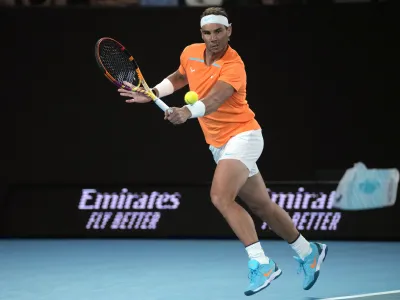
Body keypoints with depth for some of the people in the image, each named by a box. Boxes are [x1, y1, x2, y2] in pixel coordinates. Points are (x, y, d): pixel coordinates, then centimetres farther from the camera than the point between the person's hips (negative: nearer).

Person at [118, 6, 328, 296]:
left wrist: (188, 112, -58)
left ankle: (261, 263, -24)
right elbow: (179, 78, 22)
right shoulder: (191, 53, -1)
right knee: (262, 206, 15)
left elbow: (214, 99, -40)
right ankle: (308, 252, 32)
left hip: (242, 136, -8)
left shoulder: (233, 66, -23)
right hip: (219, 144, 8)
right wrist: (153, 93, 8)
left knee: (221, 197, -27)